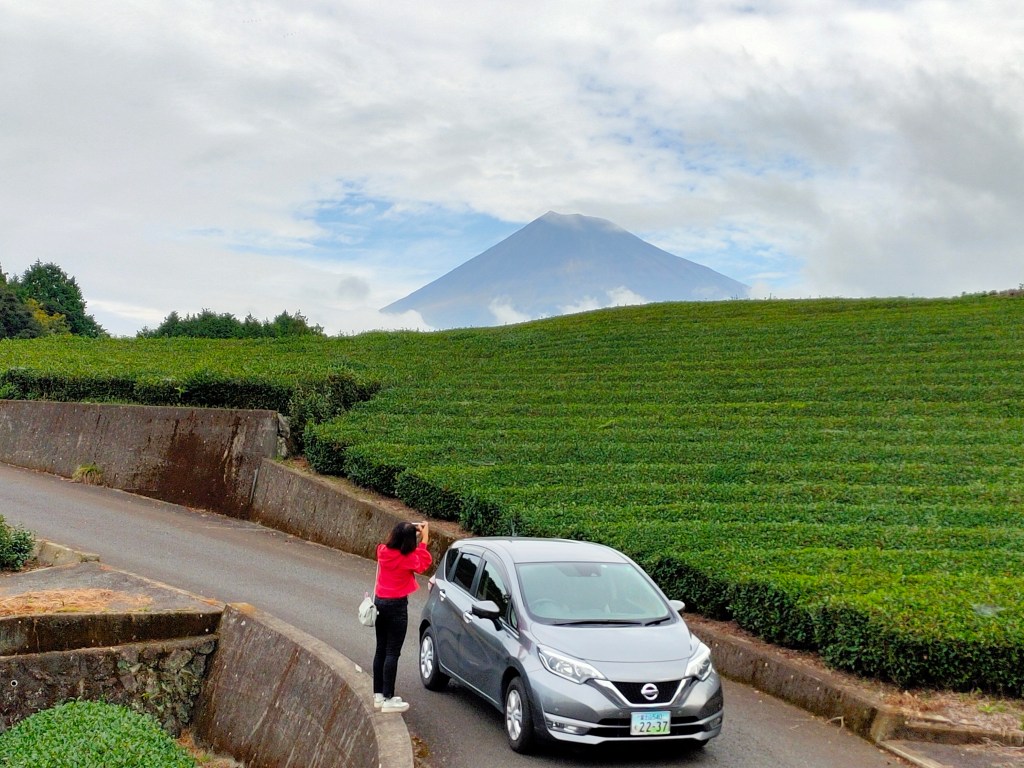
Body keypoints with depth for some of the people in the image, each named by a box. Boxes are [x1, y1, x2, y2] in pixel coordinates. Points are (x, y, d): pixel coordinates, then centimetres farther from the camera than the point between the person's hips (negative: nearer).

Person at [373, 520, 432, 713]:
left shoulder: (383, 551, -3)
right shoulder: (408, 559, -18)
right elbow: (424, 562, 1)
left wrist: (410, 531, 9)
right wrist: (424, 538, 3)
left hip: (380, 602, 7)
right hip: (396, 605, -7)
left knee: (381, 650, 14)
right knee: (392, 653, -1)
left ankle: (378, 694, 22)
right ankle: (388, 699, 2)